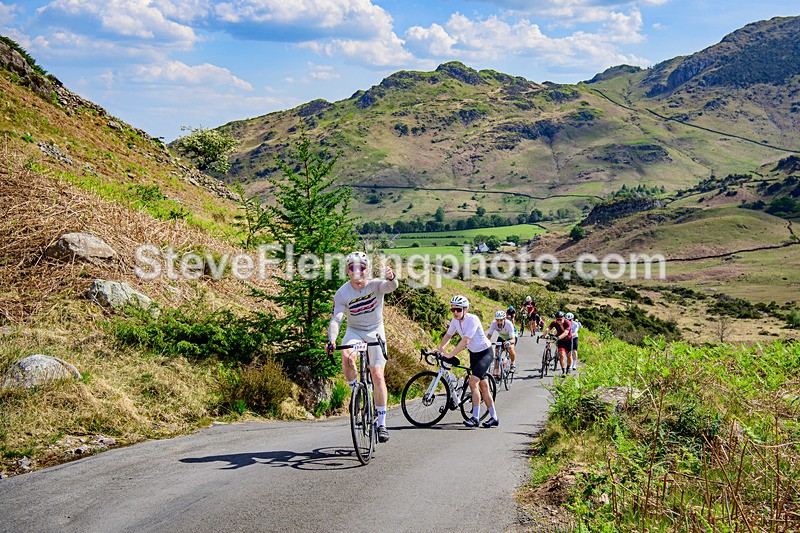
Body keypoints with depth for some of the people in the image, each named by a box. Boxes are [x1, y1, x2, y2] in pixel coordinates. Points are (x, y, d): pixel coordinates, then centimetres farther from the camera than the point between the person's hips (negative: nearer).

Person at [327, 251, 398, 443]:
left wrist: (391, 278, -61)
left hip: (375, 331, 0)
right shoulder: (342, 293, -14)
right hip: (354, 331, 1)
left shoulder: (375, 285, -16)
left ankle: (382, 422, -1)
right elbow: (336, 319, -20)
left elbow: (391, 287, -37)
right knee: (346, 356, -33)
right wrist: (331, 340, -38)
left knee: (377, 375, -10)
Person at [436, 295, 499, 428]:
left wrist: (450, 355, -38)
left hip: (485, 352, -8)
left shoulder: (472, 319, -28)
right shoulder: (455, 321, -6)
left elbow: (465, 340, -35)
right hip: (473, 353, 8)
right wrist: (440, 349, -6)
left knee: (473, 382, -20)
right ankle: (494, 418, 17)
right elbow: (448, 335, 9)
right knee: (483, 386, 10)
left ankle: (475, 418, -19)